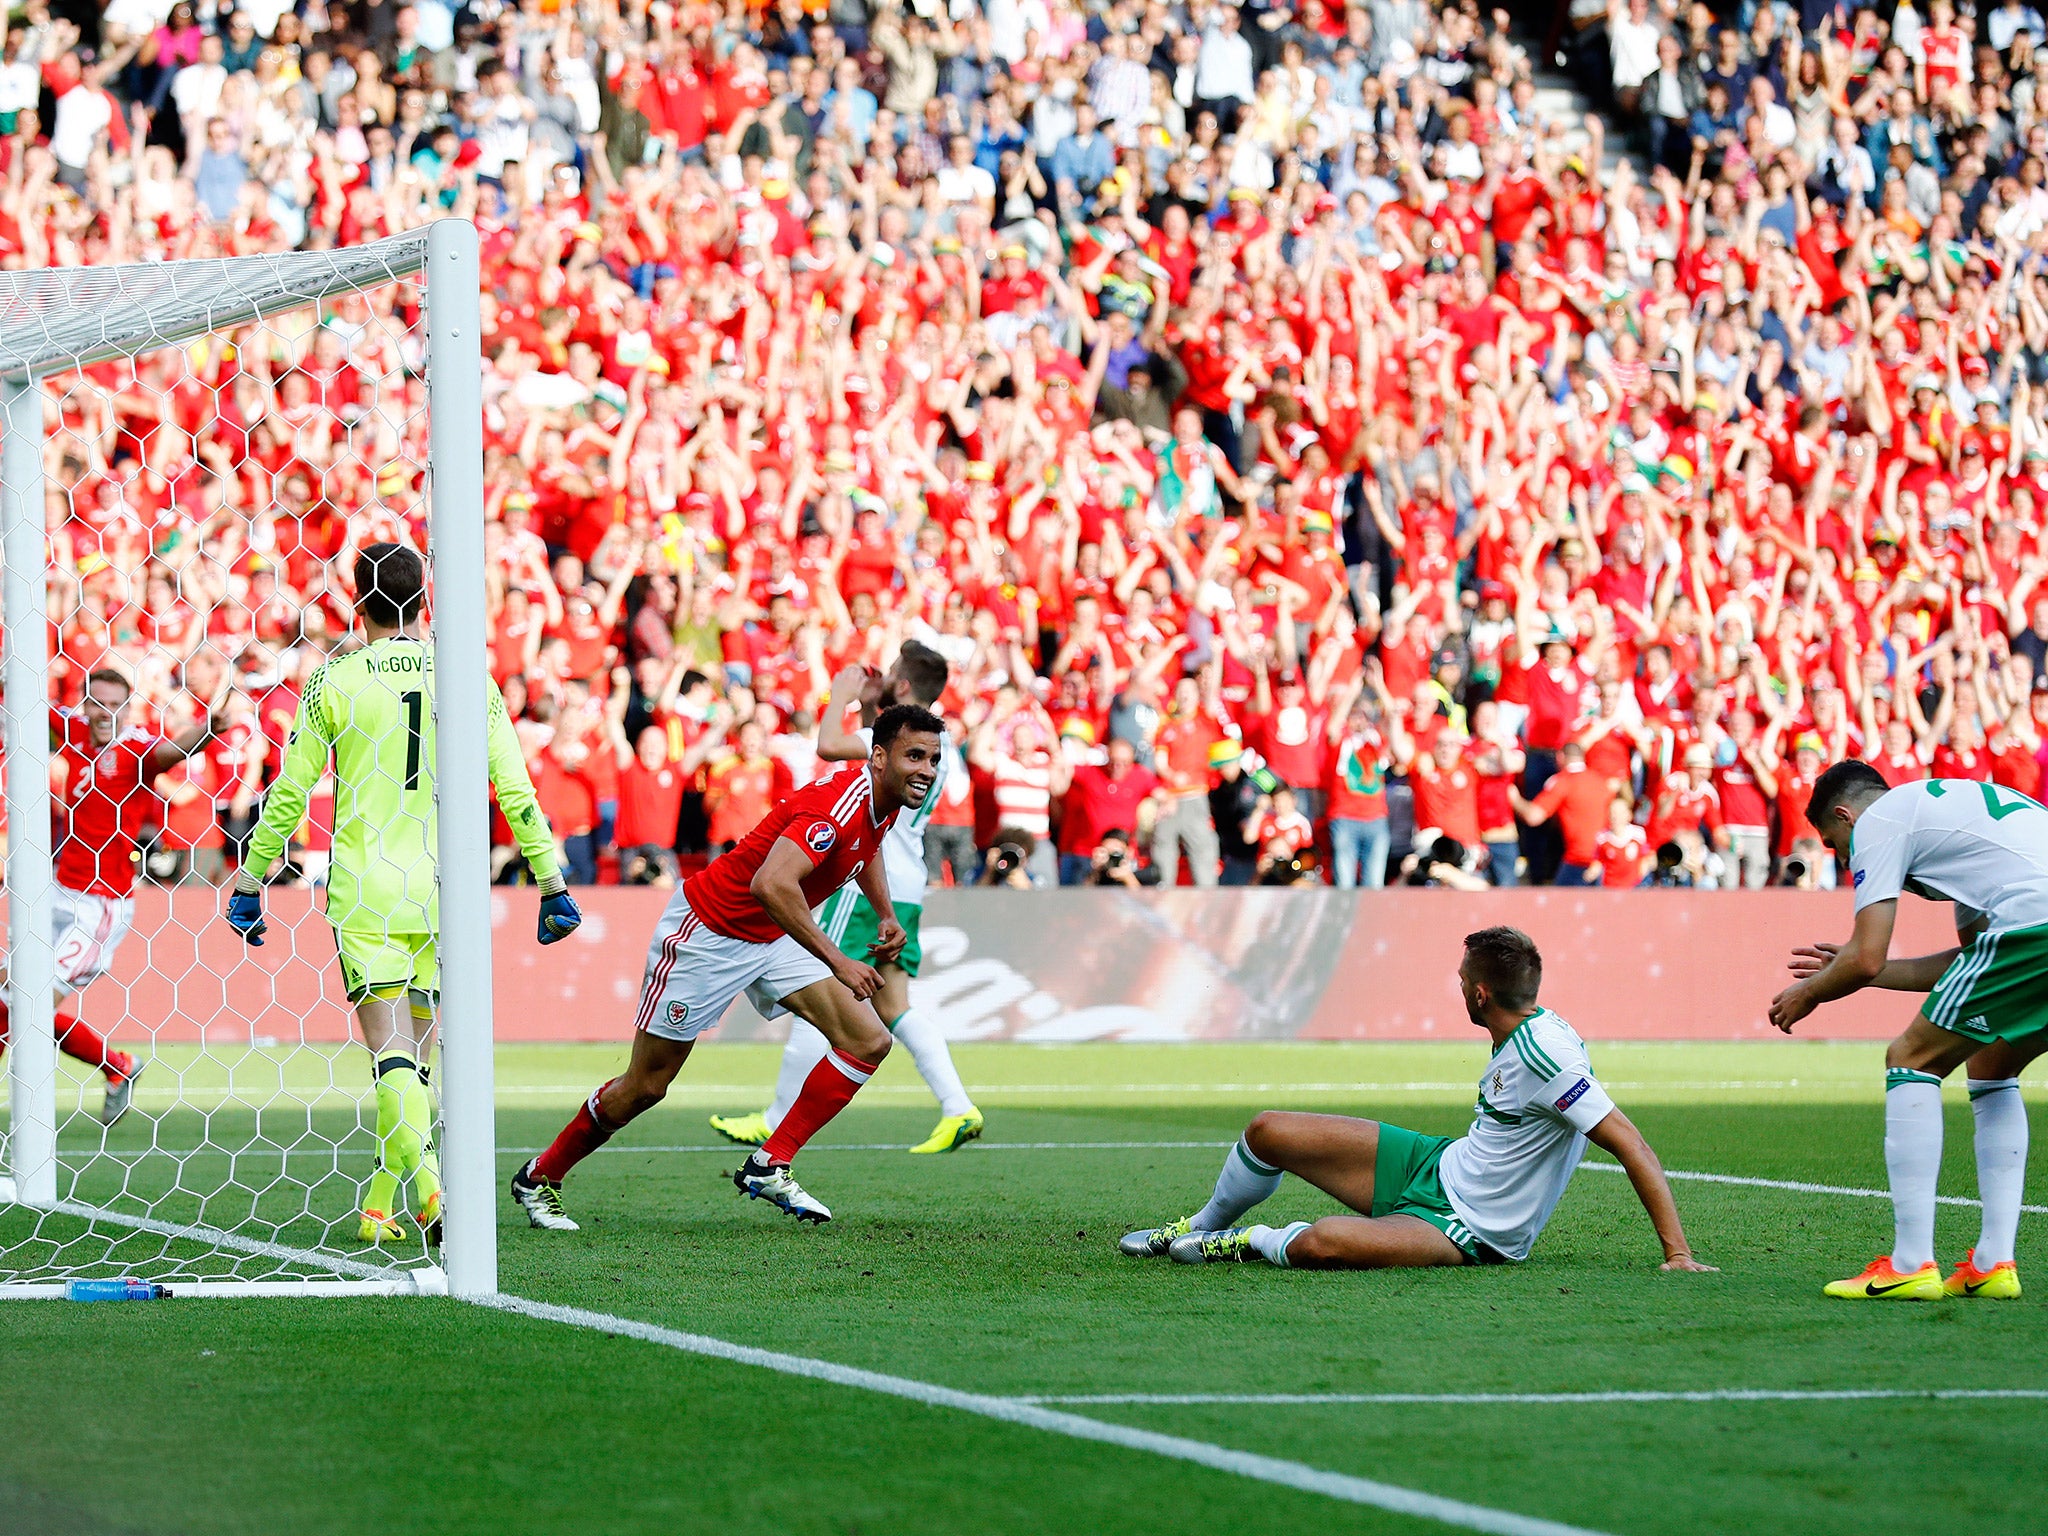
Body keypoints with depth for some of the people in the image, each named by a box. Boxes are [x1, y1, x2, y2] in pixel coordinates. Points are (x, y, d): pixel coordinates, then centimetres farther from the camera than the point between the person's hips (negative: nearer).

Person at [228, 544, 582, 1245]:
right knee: (413, 1051, 13)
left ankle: (429, 1185, -29)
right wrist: (551, 885, 10)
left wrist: (249, 884, 9)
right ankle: (379, 1208, 17)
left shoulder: (335, 679, -3)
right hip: (440, 891, 2)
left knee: (392, 1055, -8)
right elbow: (516, 791, 3)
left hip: (362, 890, -2)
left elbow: (288, 793, -1)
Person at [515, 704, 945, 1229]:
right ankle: (539, 1178, 22)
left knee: (869, 1042, -7)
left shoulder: (885, 797, -2)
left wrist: (886, 915, 11)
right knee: (644, 1088, 1)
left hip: (773, 939, 9)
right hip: (710, 931, -9)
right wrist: (836, 961, -44)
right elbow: (770, 884, -46)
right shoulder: (837, 803, -31)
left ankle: (769, 1167, -2)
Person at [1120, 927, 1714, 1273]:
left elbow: (1629, 1142, -29)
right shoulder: (1515, 1038, -1)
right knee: (1268, 1131, 8)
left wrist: (1679, 1252, -32)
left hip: (1470, 1231, -9)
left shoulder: (1545, 1053, -28)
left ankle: (1252, 1244, -1)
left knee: (1319, 1243, -36)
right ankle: (1205, 1227, 38)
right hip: (1436, 1166, 9)